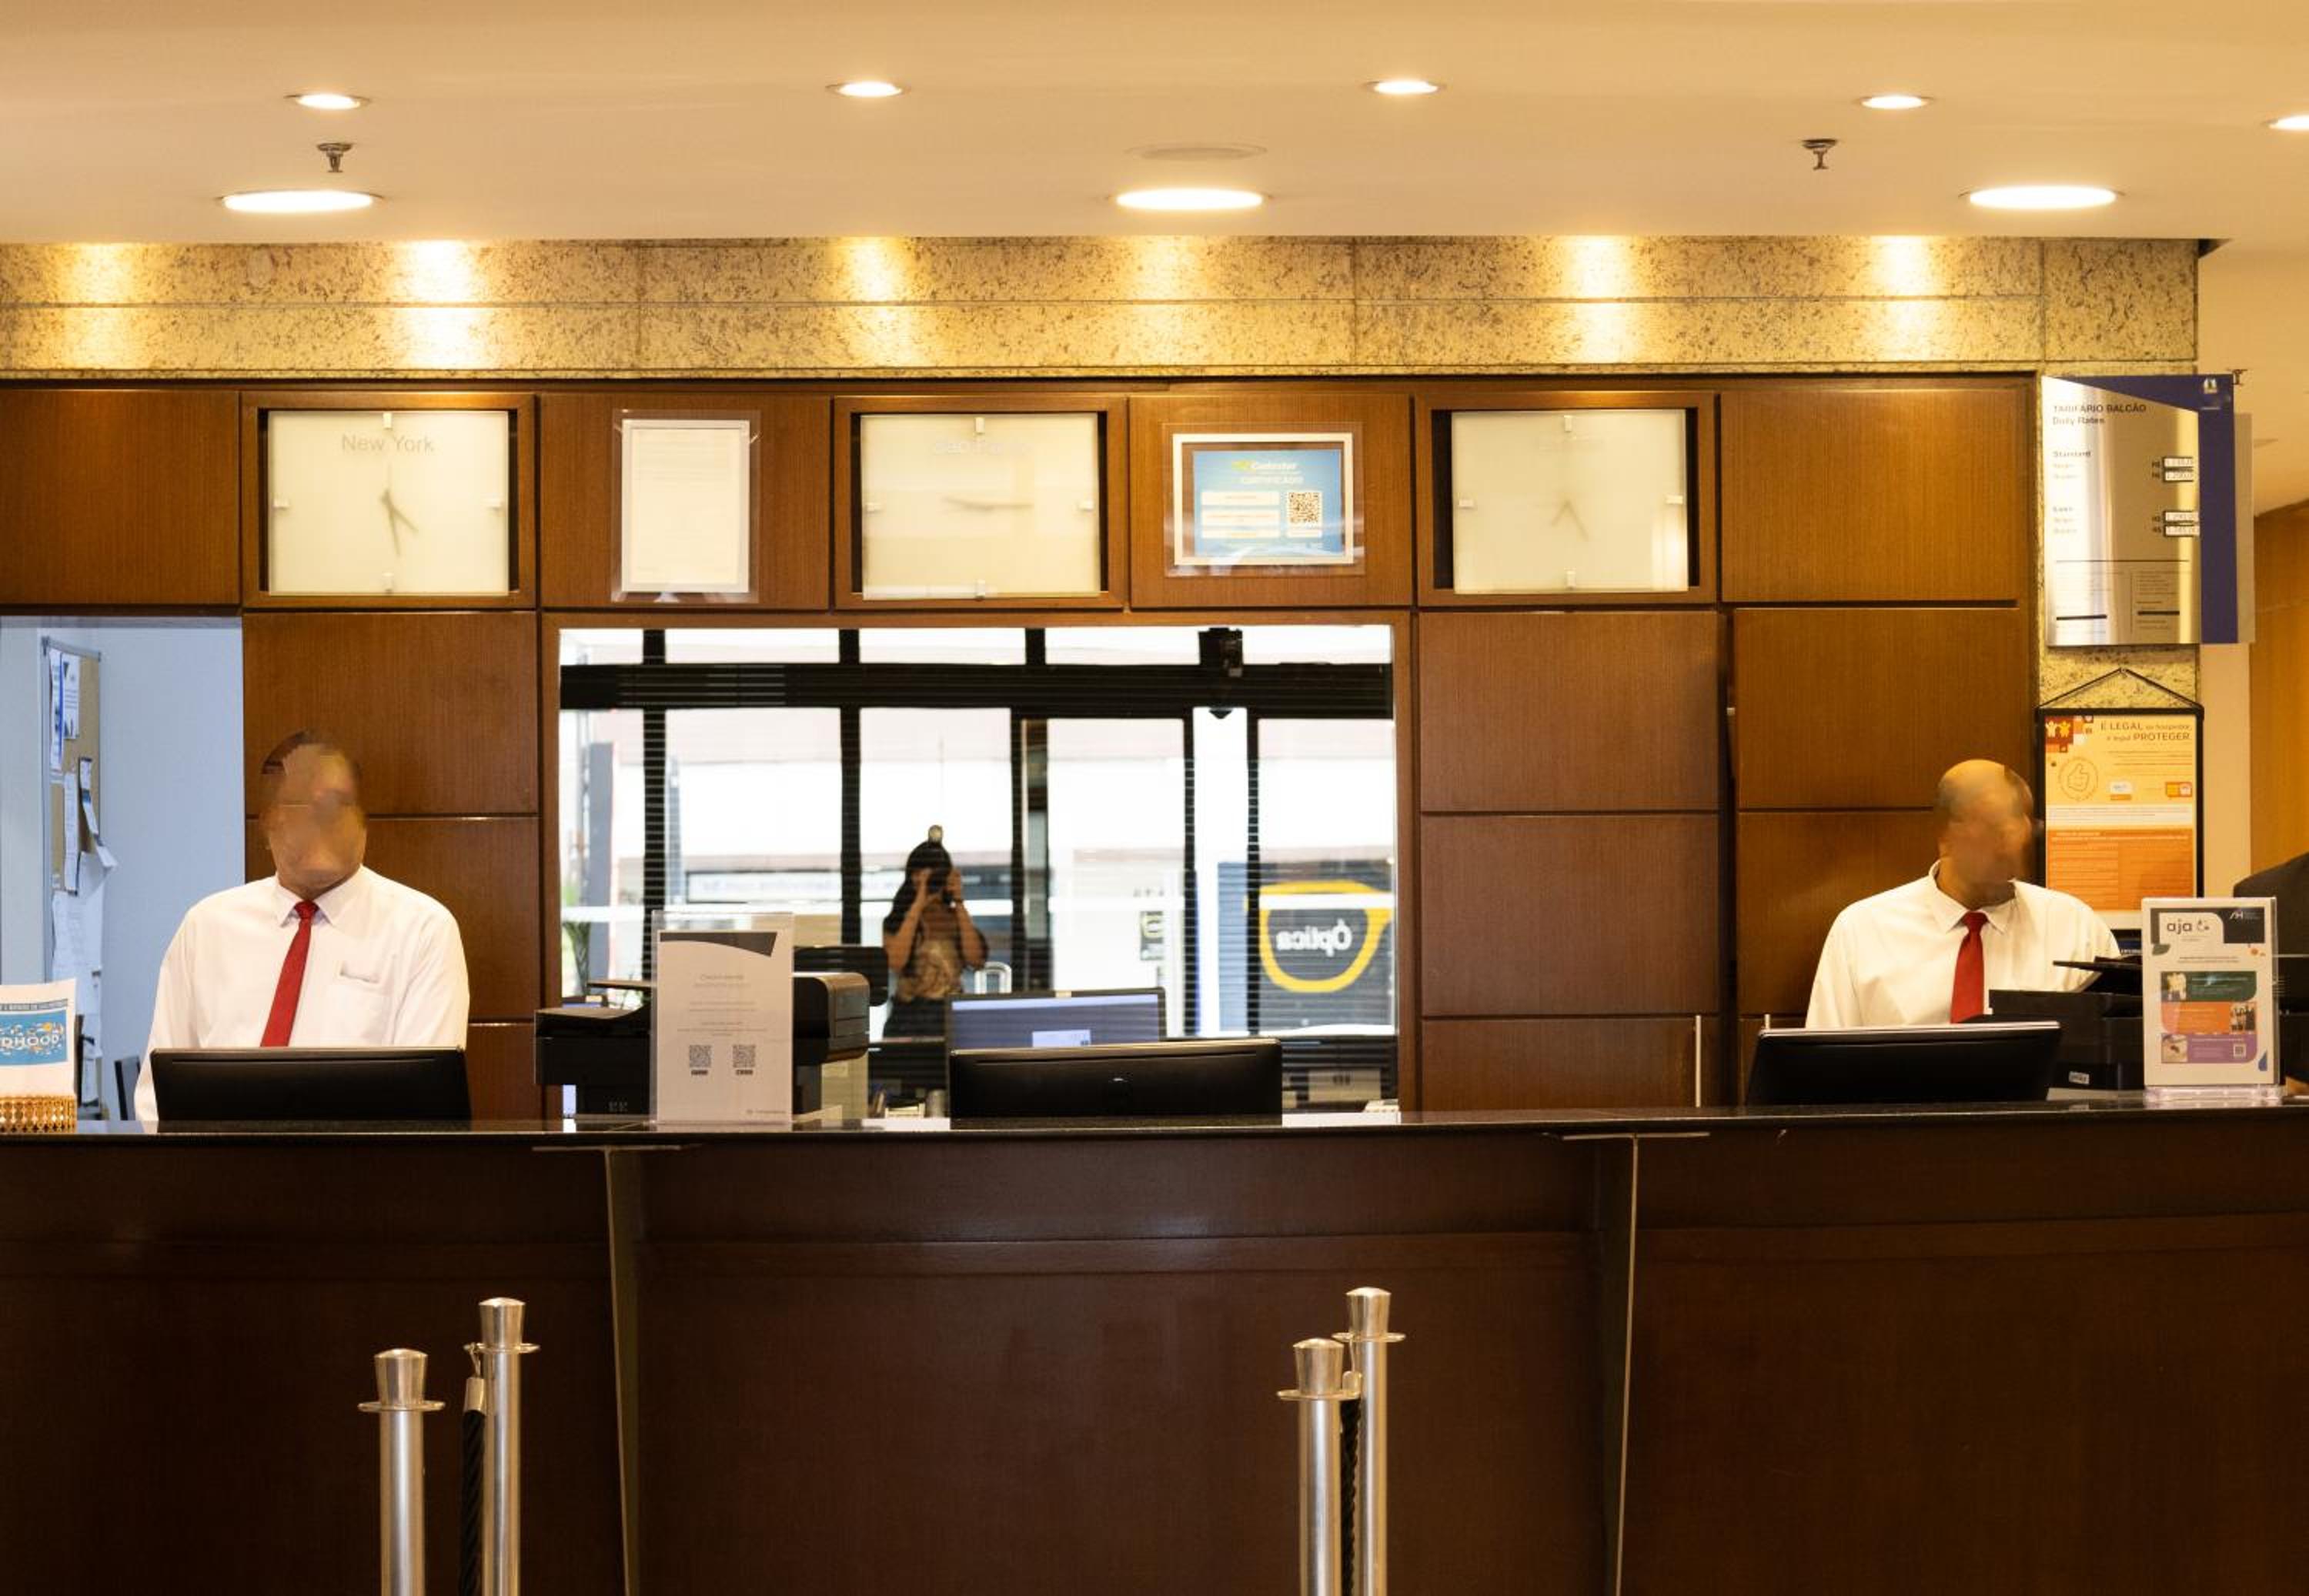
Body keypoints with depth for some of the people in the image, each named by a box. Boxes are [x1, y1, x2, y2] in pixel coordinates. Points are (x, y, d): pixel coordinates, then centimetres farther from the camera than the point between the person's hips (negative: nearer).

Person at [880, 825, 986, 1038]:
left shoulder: (956, 918, 11)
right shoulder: (896, 922, 5)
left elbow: (975, 960, -7)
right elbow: (896, 961, -15)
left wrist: (959, 904, -4)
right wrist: (918, 906, -13)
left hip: (951, 1019, 2)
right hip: (909, 1018, -2)